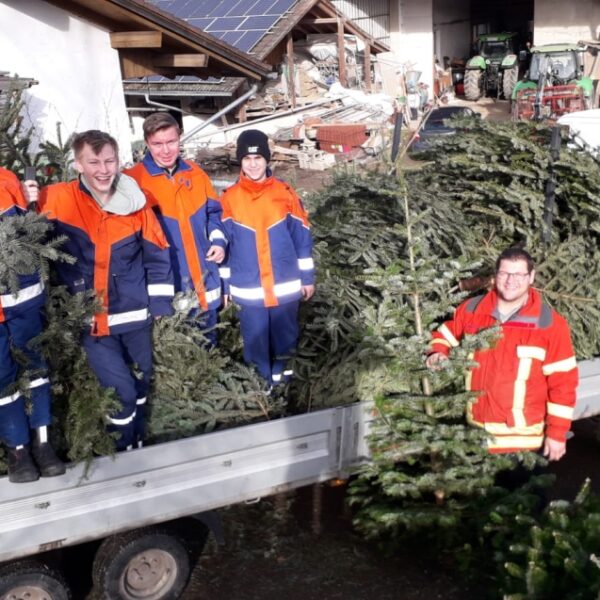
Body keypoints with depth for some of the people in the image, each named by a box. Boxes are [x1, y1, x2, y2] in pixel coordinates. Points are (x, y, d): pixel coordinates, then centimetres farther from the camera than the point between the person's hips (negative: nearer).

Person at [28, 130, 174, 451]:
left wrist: (161, 304, 1)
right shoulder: (57, 200, -10)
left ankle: (139, 444, 43)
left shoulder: (135, 203, -3)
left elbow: (157, 255, 4)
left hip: (136, 315, 3)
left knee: (142, 382, 18)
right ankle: (123, 452, 22)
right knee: (122, 390, -5)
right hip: (91, 320, -3)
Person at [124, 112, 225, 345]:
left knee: (208, 346, 21)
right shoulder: (134, 180, -10)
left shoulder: (195, 173, 6)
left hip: (204, 283, 5)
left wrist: (218, 241, -1)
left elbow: (213, 212, 18)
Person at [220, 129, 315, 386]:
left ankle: (281, 370, 36)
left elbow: (302, 237, 2)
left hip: (286, 286, 0)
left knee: (284, 333, 14)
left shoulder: (285, 194, -3)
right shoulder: (229, 199, -3)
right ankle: (265, 375, 29)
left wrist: (307, 277, 4)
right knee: (256, 336, 8)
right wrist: (225, 285, 6)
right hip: (247, 289, 0)